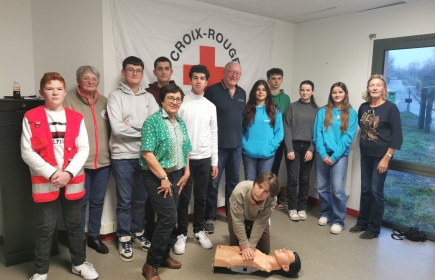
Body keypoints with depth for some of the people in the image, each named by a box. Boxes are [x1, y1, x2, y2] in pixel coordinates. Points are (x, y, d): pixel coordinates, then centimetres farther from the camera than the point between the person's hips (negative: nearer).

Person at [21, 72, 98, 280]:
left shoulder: (76, 118, 4)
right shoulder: (31, 118, -1)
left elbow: (83, 149, 0)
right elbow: (27, 152, -6)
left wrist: (69, 173, -13)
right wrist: (52, 173, -16)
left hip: (73, 181, 2)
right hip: (44, 182, -2)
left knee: (74, 224, 14)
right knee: (45, 228, 7)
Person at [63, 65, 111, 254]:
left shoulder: (105, 102, 10)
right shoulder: (69, 101, -6)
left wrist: (111, 152, 9)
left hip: (103, 161, 5)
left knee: (98, 201, 15)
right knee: (80, 202, 7)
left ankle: (95, 236, 32)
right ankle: (79, 240, 26)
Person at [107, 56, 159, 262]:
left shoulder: (149, 98, 8)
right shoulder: (115, 96, -3)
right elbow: (117, 128, -15)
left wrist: (132, 124, -12)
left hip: (145, 156, 4)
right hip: (123, 157, -3)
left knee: (141, 198, 15)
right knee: (125, 201, 7)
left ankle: (138, 233, 33)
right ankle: (124, 239, 23)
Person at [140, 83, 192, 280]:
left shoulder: (180, 122, 10)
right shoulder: (152, 121, -12)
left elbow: (185, 150, 17)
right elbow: (147, 153, -18)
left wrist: (186, 172, 9)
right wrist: (163, 178, -17)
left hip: (176, 175, 7)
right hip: (157, 177, -7)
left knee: (168, 218, 13)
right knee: (169, 217, -9)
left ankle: (164, 255, 31)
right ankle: (151, 264, 7)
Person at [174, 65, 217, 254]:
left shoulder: (210, 106, 7)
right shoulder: (181, 103, -4)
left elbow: (214, 135, 9)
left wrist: (214, 161, 7)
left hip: (204, 159, 4)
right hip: (185, 158, -3)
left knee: (201, 197, 12)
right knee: (184, 198, 4)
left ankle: (199, 231, 27)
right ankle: (182, 234, 19)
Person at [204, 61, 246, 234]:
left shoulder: (242, 93, 12)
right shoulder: (212, 90, -8)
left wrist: (241, 136, 16)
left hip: (236, 145, 6)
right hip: (217, 145, -6)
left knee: (234, 181, 16)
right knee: (213, 183, 2)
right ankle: (210, 217, 16)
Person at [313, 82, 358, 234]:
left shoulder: (351, 113, 2)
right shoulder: (322, 111, 6)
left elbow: (348, 137, -5)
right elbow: (317, 134, 0)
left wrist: (334, 156, -12)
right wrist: (323, 154, -11)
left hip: (340, 155, -2)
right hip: (322, 154, 3)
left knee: (337, 188, -9)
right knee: (322, 187, 8)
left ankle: (338, 221, 4)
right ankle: (325, 213, 27)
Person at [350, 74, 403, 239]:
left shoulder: (391, 108, -10)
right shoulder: (363, 107, 5)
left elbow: (397, 136, -12)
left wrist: (386, 158, -16)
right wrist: (363, 145, 13)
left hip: (381, 156, -5)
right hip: (365, 155, 5)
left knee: (376, 190, 0)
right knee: (365, 189, 12)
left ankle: (374, 228, 13)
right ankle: (362, 222, 25)